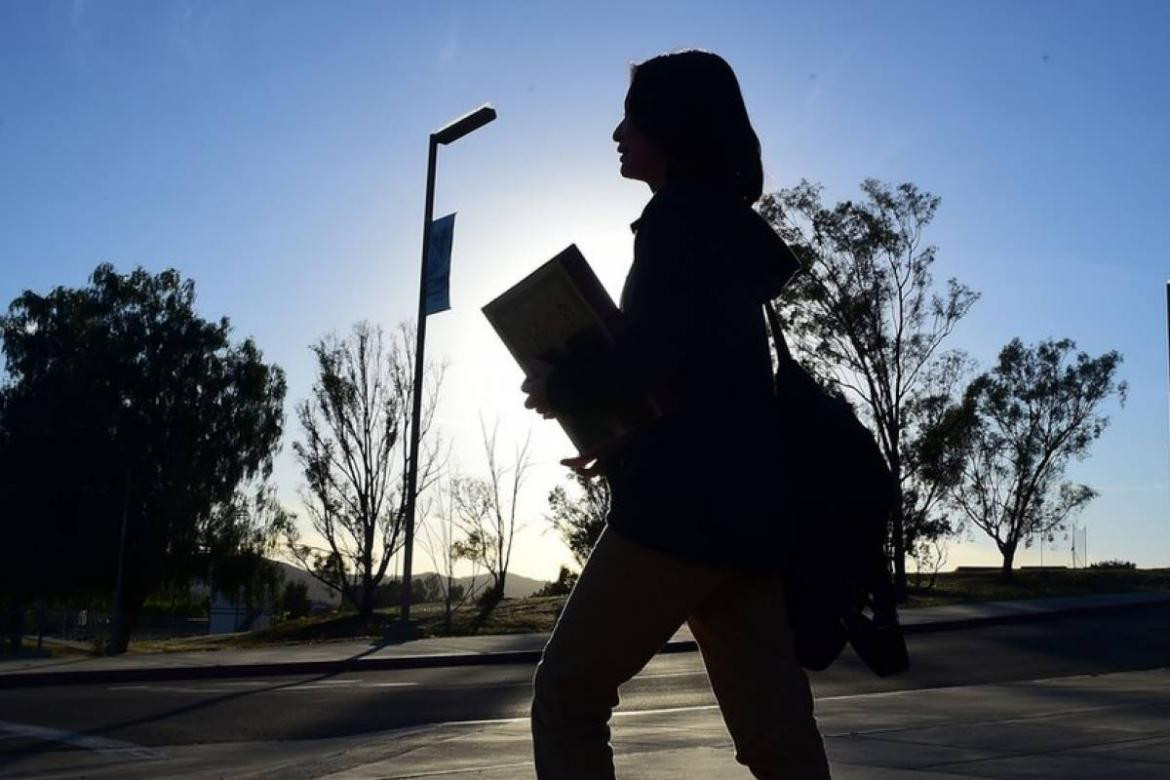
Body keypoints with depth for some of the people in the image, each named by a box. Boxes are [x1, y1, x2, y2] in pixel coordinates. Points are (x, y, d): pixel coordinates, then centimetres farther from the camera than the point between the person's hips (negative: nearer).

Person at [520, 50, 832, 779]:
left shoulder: (682, 216, -4)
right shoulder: (733, 231, 23)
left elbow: (651, 355, -16)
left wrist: (561, 390, 0)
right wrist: (625, 450, 27)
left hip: (686, 507, -9)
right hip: (747, 506, 9)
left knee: (566, 695, 3)